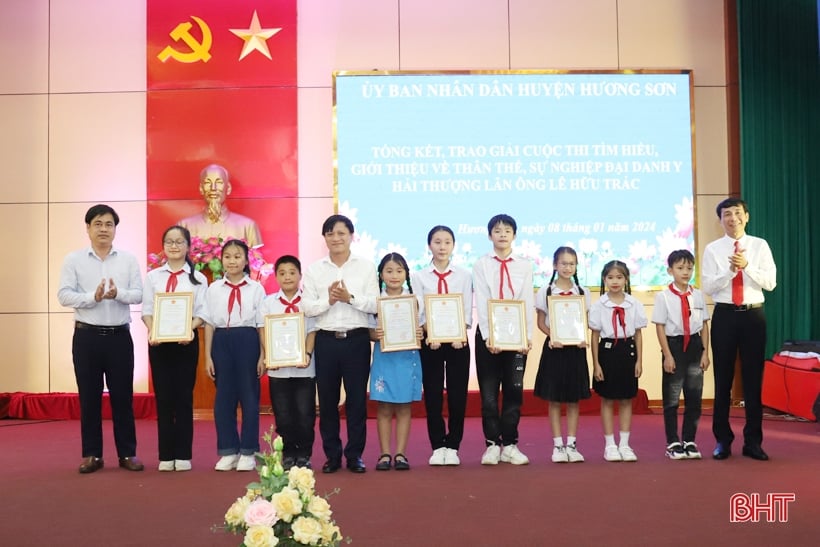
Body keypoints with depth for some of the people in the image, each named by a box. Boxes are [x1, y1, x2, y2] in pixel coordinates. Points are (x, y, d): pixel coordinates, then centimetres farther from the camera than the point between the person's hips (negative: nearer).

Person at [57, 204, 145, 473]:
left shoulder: (129, 259, 5)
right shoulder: (73, 260, 2)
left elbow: (139, 294, -1)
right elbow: (64, 295, -6)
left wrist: (118, 293, -21)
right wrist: (92, 297, -21)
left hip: (120, 336, 0)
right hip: (86, 335, 0)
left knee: (122, 395, 5)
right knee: (89, 396, 6)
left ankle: (127, 453, 14)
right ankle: (91, 454, 15)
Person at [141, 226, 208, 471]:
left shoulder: (197, 278, 4)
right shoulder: (153, 276, 8)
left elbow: (201, 313, -1)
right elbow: (147, 309, 3)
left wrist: (190, 329, -19)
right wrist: (151, 331, -15)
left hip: (186, 341, -1)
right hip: (159, 341, 1)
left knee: (184, 396, 3)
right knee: (163, 398, 4)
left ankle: (183, 455, 10)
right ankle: (166, 455, 11)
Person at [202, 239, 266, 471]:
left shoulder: (256, 288, 1)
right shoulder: (214, 289, 6)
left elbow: (262, 325, 2)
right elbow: (209, 324, 7)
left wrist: (263, 356, -2)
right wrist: (208, 356, 3)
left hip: (247, 342, -2)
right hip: (222, 342, 2)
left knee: (249, 396, 4)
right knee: (223, 397, 5)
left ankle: (248, 452, 14)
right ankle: (228, 451, 17)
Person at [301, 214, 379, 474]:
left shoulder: (366, 267, 4)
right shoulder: (314, 269, 7)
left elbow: (374, 305, -3)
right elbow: (307, 307, 0)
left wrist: (350, 297, -16)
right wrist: (328, 300, -16)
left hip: (357, 339, -1)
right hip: (326, 340, 1)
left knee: (357, 398, 3)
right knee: (327, 400, 6)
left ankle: (354, 455, 15)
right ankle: (332, 455, 18)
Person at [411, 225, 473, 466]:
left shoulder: (464, 275, 6)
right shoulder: (419, 277, 5)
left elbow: (467, 311, 1)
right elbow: (419, 312, -2)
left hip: (458, 341, 0)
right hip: (429, 342, 0)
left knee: (457, 395, 1)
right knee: (432, 395, 2)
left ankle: (452, 446, 11)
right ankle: (438, 446, 12)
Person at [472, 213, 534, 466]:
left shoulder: (524, 266, 7)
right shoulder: (481, 265, 3)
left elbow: (528, 302, 2)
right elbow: (481, 302, -5)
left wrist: (528, 336, -8)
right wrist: (487, 336, -14)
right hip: (488, 334, -1)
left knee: (514, 390, 4)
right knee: (489, 392, 2)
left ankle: (509, 445, 13)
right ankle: (492, 444, 11)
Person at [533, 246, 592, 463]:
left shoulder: (582, 292, 6)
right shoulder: (545, 291, 0)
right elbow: (541, 322, 1)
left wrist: (583, 338, -12)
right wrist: (552, 337, -16)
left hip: (576, 348, 2)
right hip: (554, 348, -1)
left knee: (574, 399, 5)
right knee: (554, 399, 2)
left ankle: (571, 444, 13)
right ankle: (558, 445, 10)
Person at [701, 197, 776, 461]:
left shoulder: (760, 245, 4)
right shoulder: (713, 249, 2)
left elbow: (771, 282, -5)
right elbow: (708, 287, -5)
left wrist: (747, 266, -18)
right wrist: (730, 270, -19)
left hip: (753, 315, 1)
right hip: (725, 315, 0)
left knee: (753, 379, 6)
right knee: (723, 379, 5)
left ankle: (753, 441, 16)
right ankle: (723, 440, 16)